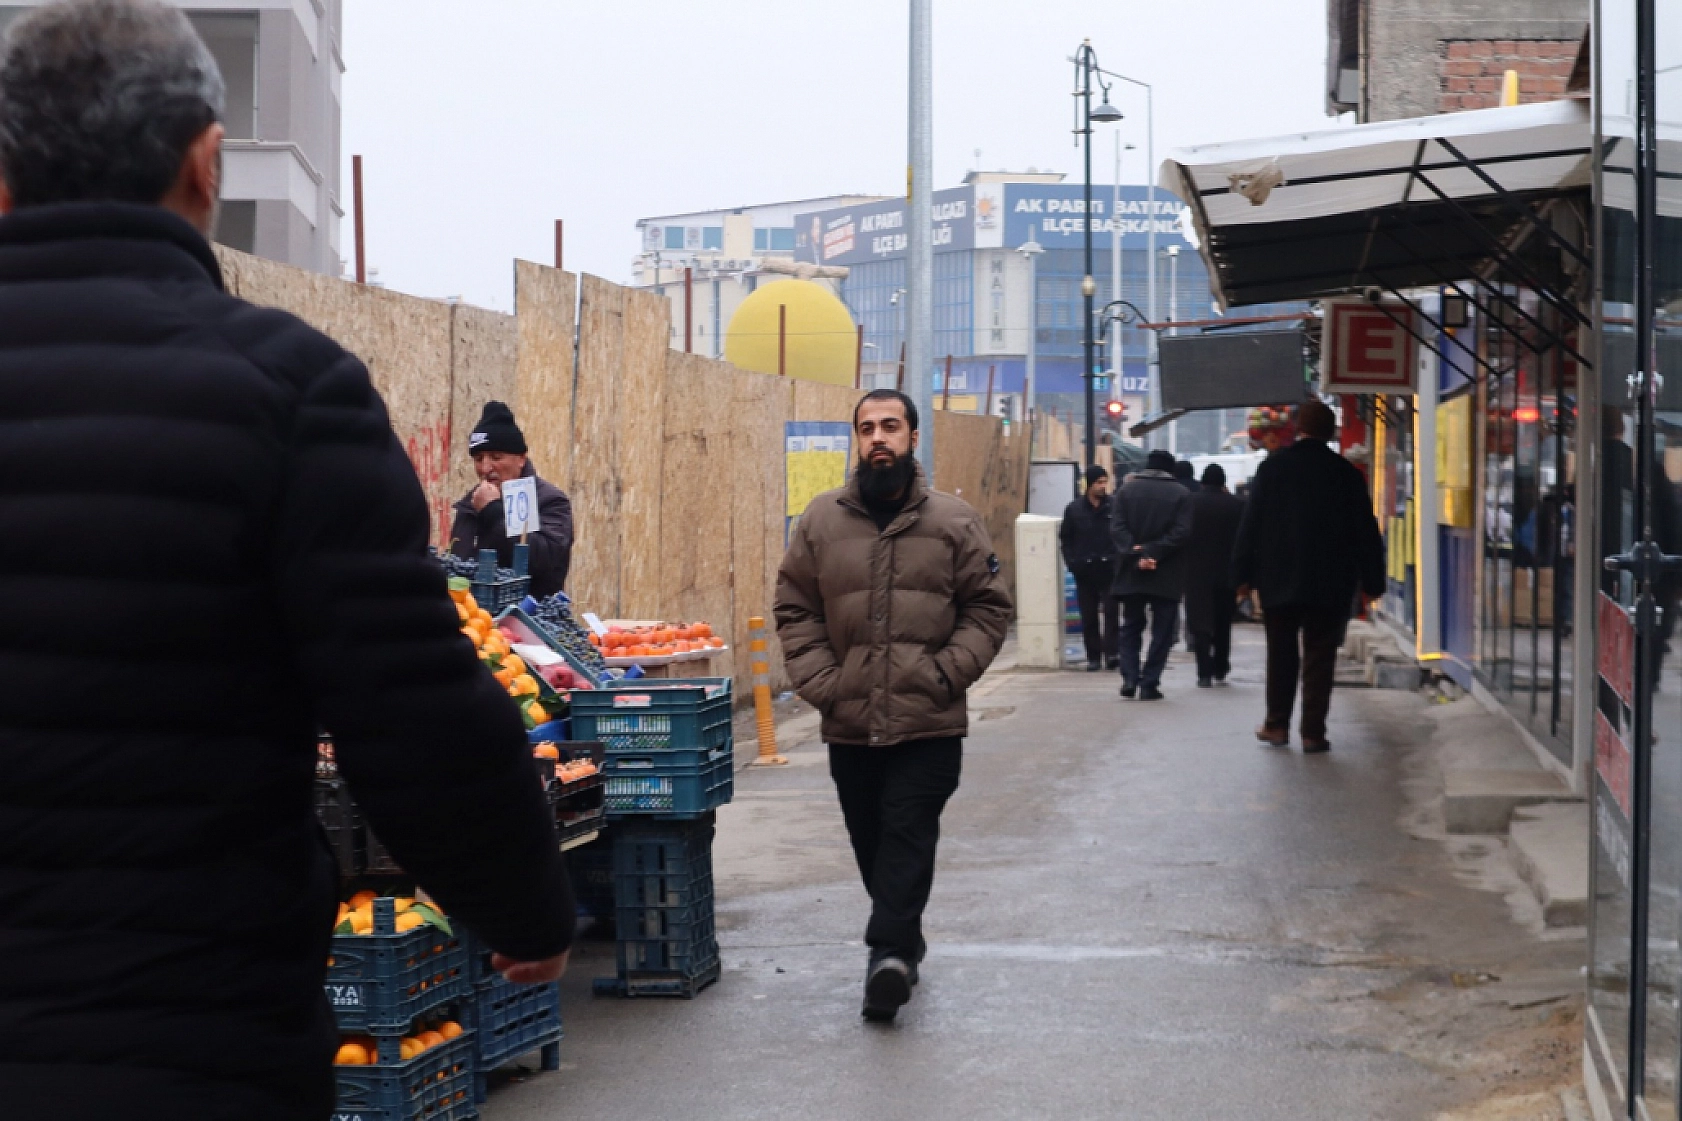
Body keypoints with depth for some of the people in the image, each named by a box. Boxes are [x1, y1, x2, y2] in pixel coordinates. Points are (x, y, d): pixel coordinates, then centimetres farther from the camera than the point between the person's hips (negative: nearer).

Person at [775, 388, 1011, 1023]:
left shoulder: (954, 521, 2)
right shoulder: (821, 521, 6)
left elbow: (988, 608, 4)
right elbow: (795, 611, 8)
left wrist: (945, 674, -8)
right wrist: (820, 683, -4)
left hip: (929, 725, -3)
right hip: (849, 725, 3)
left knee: (907, 838, -11)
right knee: (871, 844, 11)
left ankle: (889, 950, -15)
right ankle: (901, 944, 26)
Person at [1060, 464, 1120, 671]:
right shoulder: (1075, 509, 5)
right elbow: (1065, 537, 11)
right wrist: (1072, 561, 0)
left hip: (1110, 569, -2)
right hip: (1085, 570, 2)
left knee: (1111, 612, -8)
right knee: (1089, 616, 5)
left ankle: (1111, 652, -7)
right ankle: (1093, 656, 11)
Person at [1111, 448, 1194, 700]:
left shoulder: (1127, 490, 3)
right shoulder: (1180, 494, -2)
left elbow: (1117, 528, -7)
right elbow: (1181, 532, -12)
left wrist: (1135, 553, -14)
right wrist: (1153, 553, -13)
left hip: (1131, 573, 2)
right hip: (1167, 575, -2)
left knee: (1131, 627, 14)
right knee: (1162, 631, 6)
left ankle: (1130, 678, 1)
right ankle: (1149, 683, 0)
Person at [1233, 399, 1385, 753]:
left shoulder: (1272, 468, -2)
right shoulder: (1347, 474, -2)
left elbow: (1251, 524, -2)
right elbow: (1366, 531, 0)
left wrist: (1243, 574, 2)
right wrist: (1371, 580, 6)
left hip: (1278, 579, 0)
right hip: (1330, 582, 0)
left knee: (1281, 653, 13)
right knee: (1319, 656, 2)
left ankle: (1277, 725, 17)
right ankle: (1313, 733, 0)